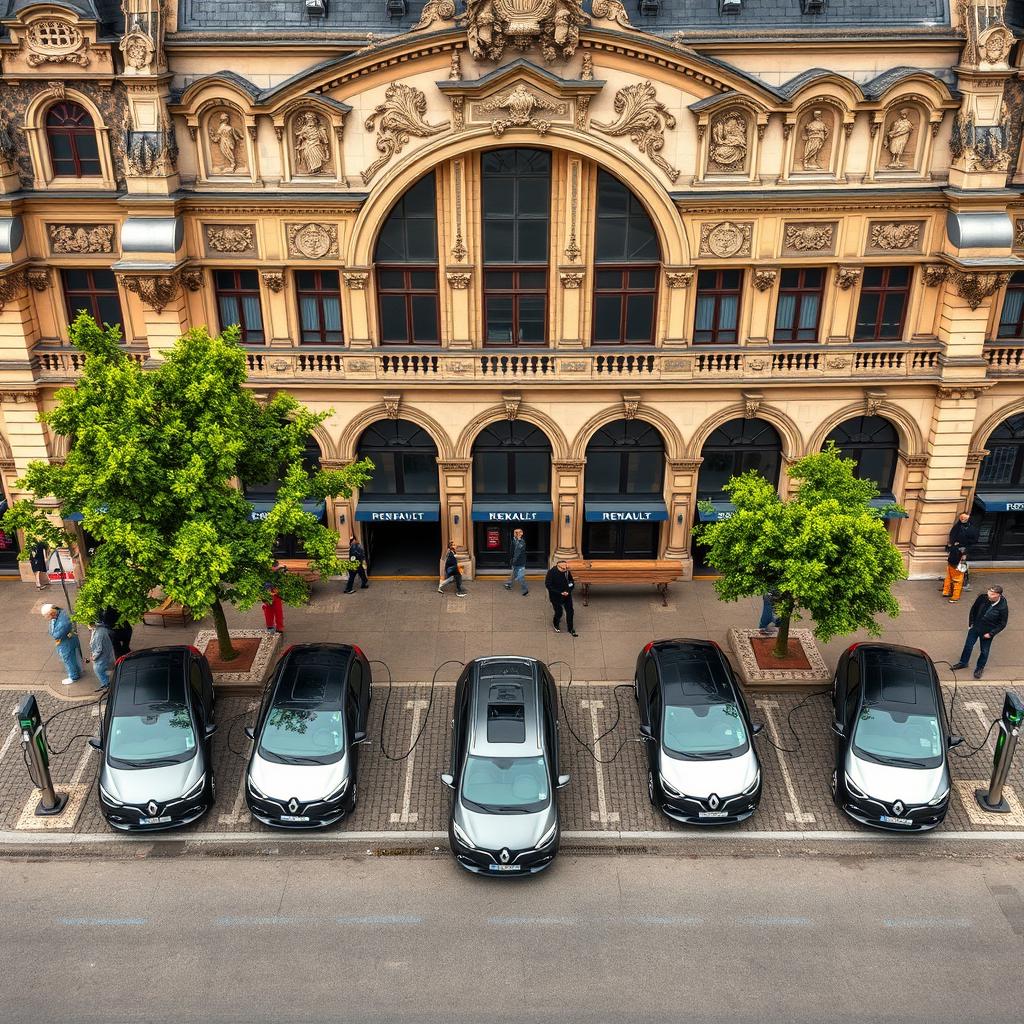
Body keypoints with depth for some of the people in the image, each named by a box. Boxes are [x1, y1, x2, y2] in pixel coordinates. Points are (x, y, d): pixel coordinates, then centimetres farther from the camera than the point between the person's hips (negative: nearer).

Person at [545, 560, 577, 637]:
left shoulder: (567, 571, -11)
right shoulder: (551, 572, -23)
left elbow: (571, 581, 7)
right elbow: (548, 585, -20)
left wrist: (569, 591, -10)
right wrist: (560, 593, -23)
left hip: (567, 595, 4)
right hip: (556, 596, -4)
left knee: (570, 611, 8)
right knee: (559, 612, 6)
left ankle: (570, 629, 26)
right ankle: (556, 624, 40)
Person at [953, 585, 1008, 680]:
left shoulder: (1003, 607, -27)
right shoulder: (983, 598, -21)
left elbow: (1002, 624, -13)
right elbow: (973, 609, -2)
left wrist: (991, 633, -13)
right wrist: (971, 623, 1)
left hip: (987, 632, -2)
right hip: (975, 627, 2)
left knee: (984, 651, 15)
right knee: (968, 646, 18)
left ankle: (980, 668, 39)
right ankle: (963, 662, 41)